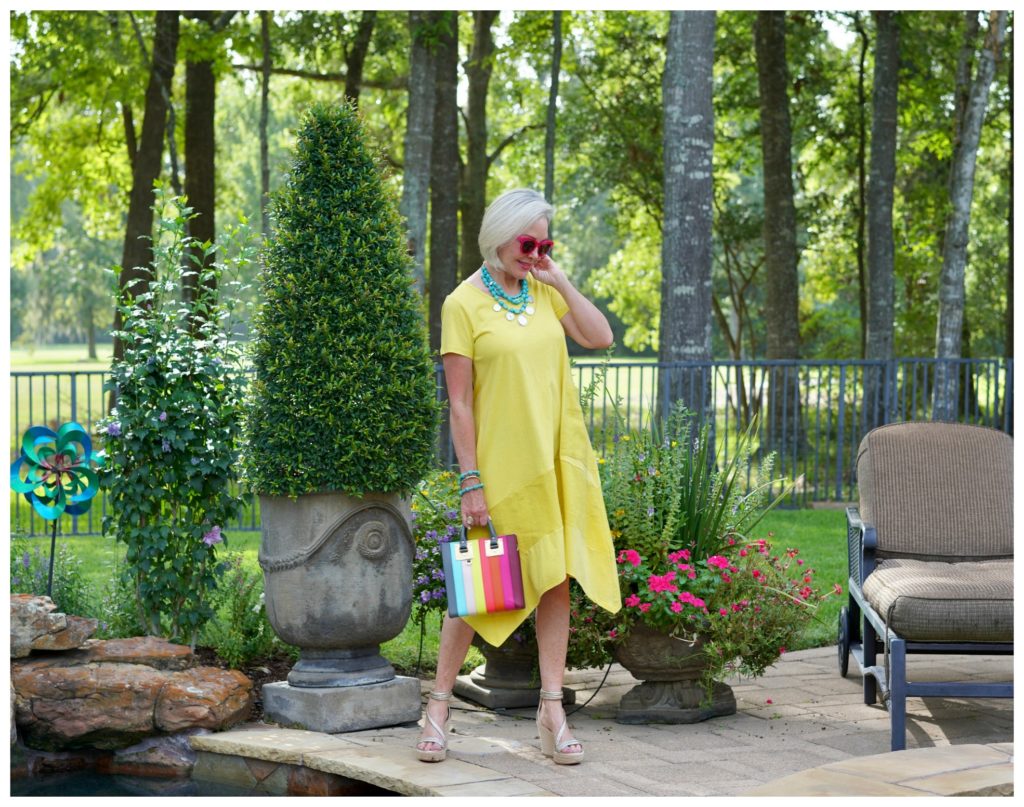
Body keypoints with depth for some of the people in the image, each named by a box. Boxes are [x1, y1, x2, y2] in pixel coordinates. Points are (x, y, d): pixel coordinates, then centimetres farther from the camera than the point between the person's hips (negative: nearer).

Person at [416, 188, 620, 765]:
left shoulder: (544, 291, 9)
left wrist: (560, 281, -5)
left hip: (557, 463, 5)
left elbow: (600, 337, -2)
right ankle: (440, 706, 15)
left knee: (556, 579, 4)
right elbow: (459, 403, -9)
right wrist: (471, 481, -13)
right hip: (500, 467, -5)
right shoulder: (465, 302, -7)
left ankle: (553, 709, 10)